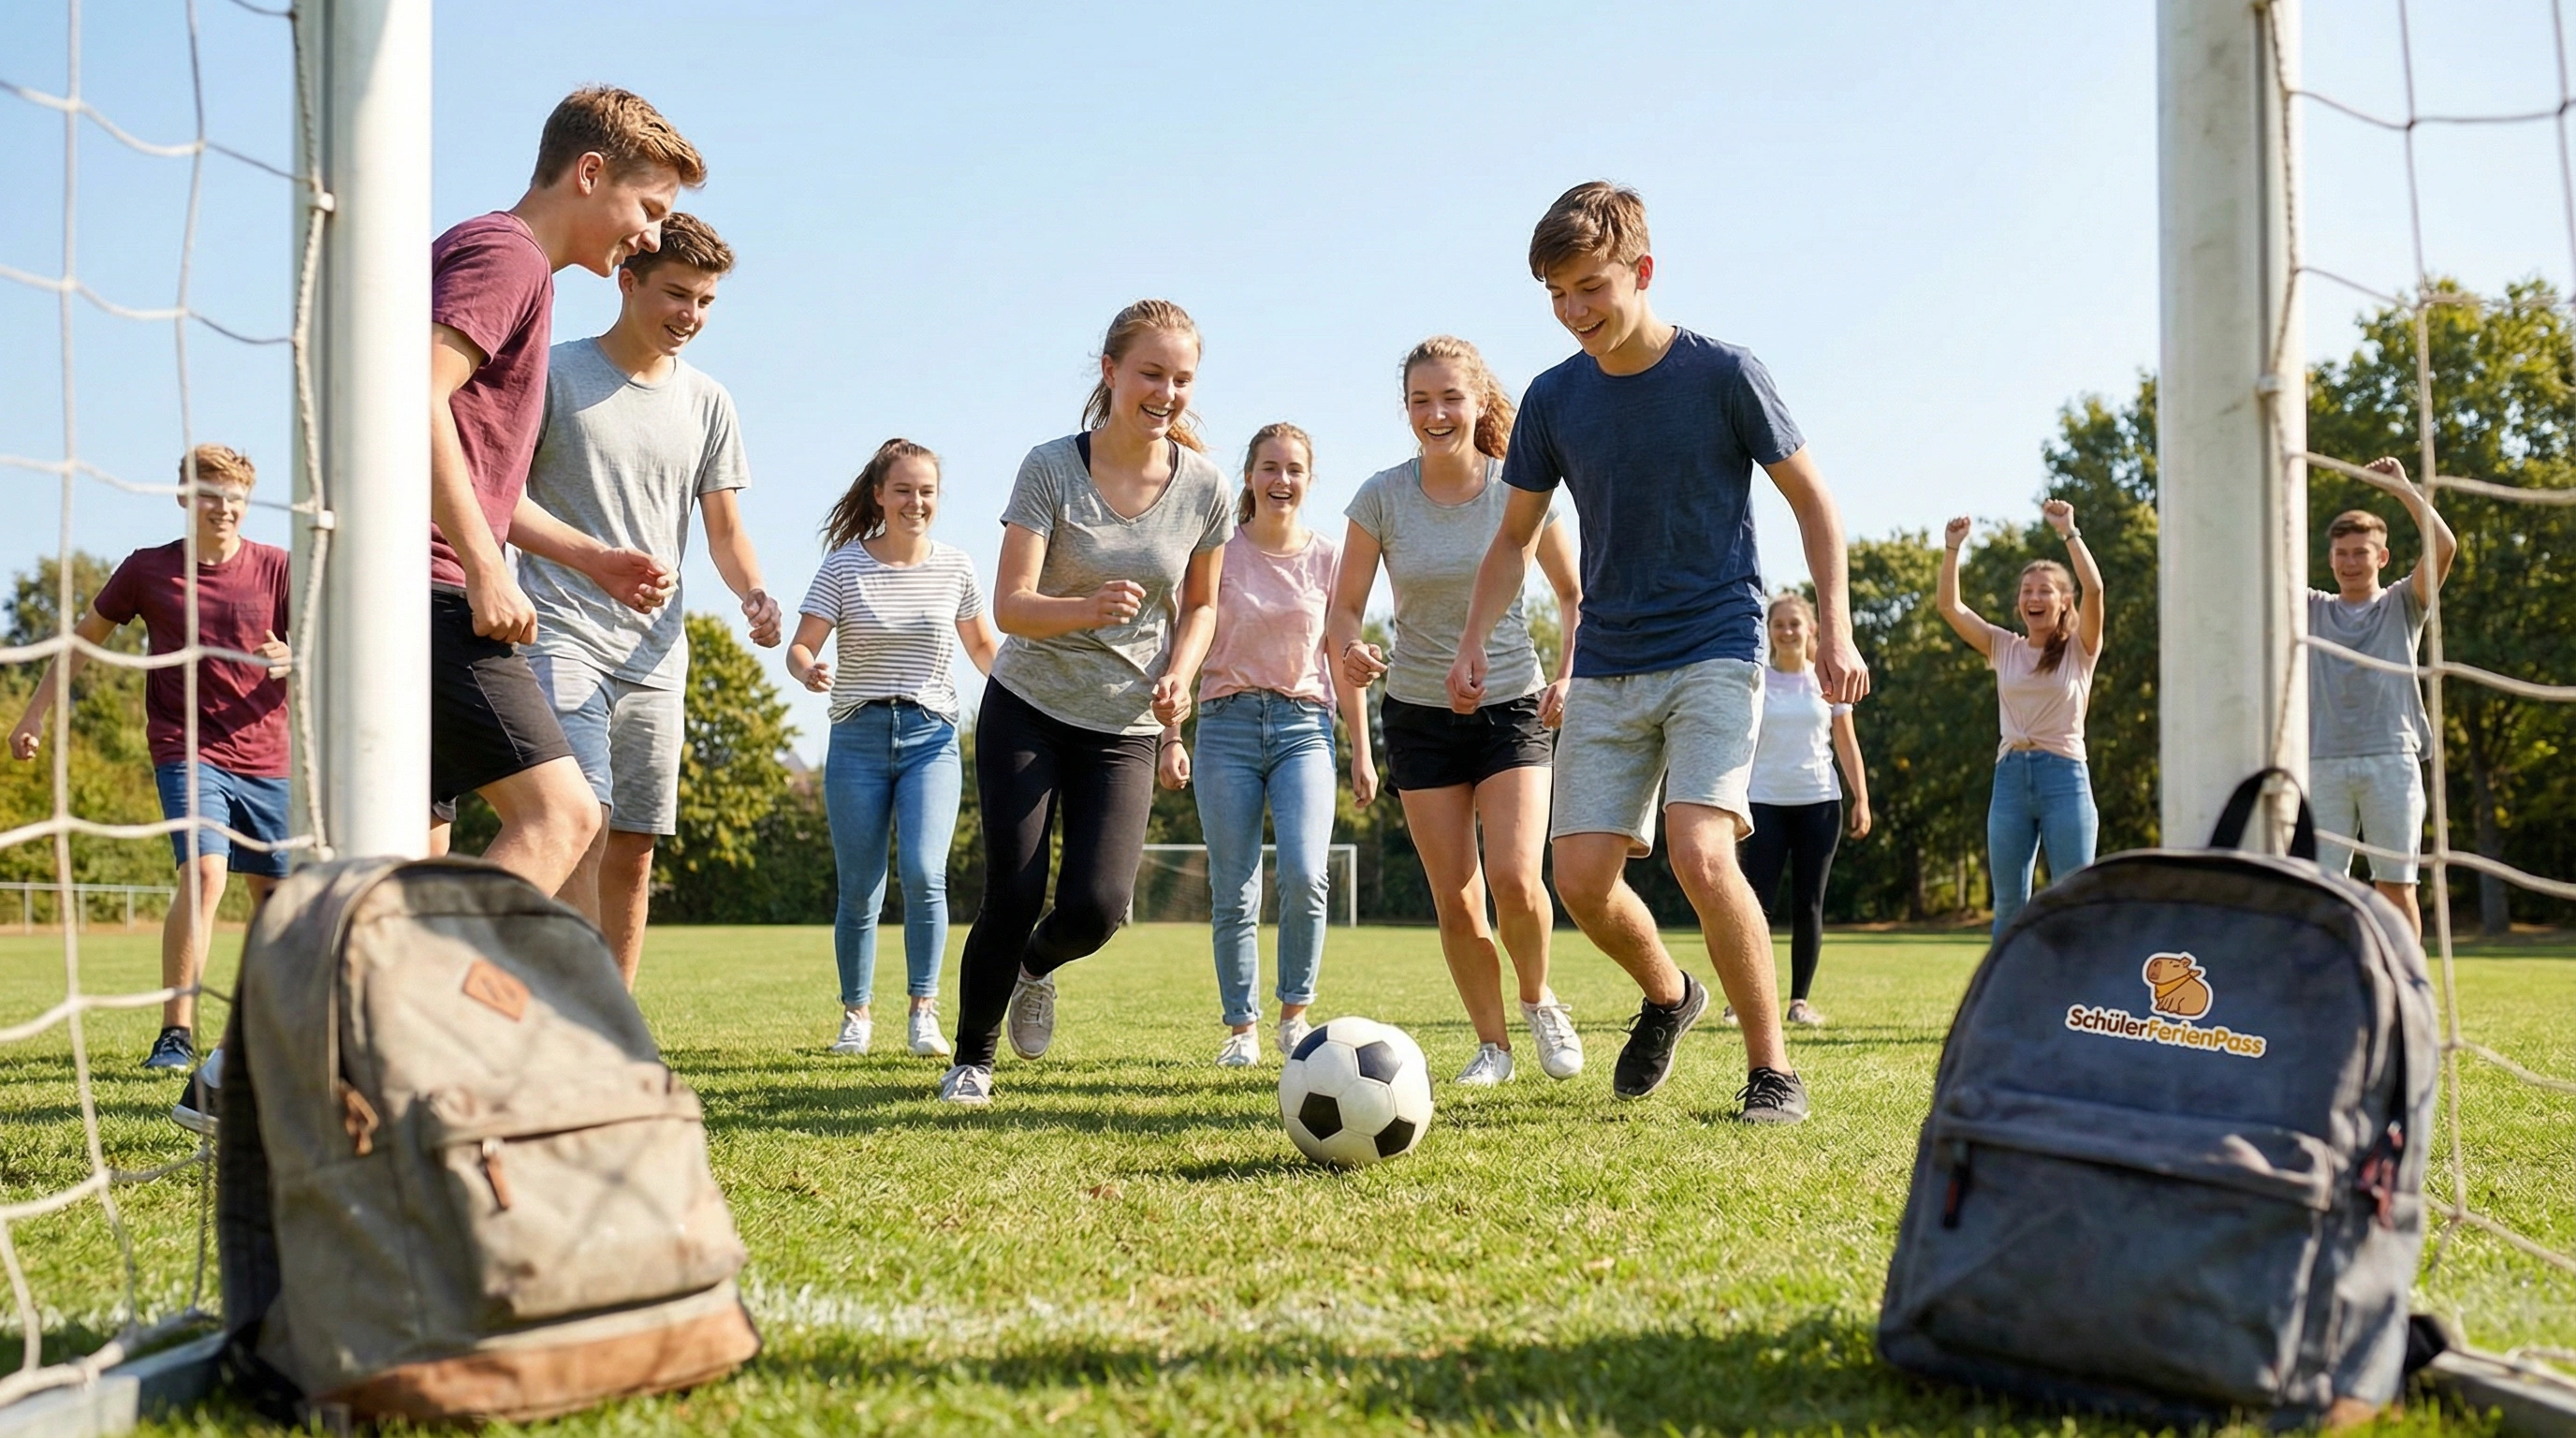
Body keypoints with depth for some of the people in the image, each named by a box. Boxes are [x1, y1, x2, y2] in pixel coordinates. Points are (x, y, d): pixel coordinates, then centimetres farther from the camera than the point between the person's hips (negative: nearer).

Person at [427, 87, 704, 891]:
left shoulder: (514, 268, 27)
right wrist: (486, 570, -21)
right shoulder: (503, 252, -4)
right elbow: (415, 397, -20)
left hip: (420, 597, 10)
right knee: (559, 813, -16)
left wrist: (593, 560, 20)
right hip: (428, 590, -10)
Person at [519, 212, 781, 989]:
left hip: (655, 648, 5)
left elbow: (724, 529, 15)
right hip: (561, 633, -4)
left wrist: (754, 592, -7)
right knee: (583, 822, -20)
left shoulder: (707, 402, 13)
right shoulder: (554, 372, 0)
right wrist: (595, 557, -20)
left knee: (634, 847, 5)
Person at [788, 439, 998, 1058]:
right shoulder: (845, 566, -1)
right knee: (859, 890, 3)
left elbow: (982, 644, 18)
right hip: (858, 738, 0)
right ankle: (857, 1014, 20)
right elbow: (800, 646, -4)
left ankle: (924, 1009, -5)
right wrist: (810, 671, -26)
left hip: (931, 736, 0)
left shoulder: (955, 567, 5)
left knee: (923, 872, -18)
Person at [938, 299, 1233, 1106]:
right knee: (1012, 899, -8)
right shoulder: (1051, 468, -11)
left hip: (1125, 727, 2)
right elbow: (1010, 606, -16)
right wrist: (1090, 609, -36)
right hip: (1026, 711, -2)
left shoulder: (1204, 487, -3)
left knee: (1094, 908, -12)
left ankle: (1035, 968, 26)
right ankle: (971, 1060, 17)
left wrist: (1178, 675, -7)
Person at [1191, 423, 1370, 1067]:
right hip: (1228, 723, 0)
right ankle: (1240, 1028, 14)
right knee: (1233, 894, 1)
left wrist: (1362, 753, 9)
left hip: (1304, 725, 0)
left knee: (1304, 876, -18)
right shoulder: (1219, 552, 2)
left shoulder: (1328, 559, 5)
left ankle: (1295, 1013, 1)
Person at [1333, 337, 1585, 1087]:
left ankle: (1538, 999, 13)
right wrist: (1351, 650, -23)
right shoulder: (1381, 498, -7)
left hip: (1513, 707, -1)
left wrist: (1569, 673, -9)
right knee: (1454, 900, 0)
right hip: (1420, 713, 1)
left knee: (1514, 879, -17)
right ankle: (1491, 1043, 19)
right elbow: (1345, 605, 0)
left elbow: (1574, 594, 6)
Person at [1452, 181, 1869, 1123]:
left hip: (1715, 651, -4)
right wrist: (1474, 643, 1)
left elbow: (1812, 499, 1)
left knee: (1700, 854, -23)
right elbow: (1516, 536, 14)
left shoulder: (1722, 375, -7)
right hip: (1606, 668, 4)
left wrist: (1835, 631, -7)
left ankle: (1772, 1067, -6)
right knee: (1580, 877, -3)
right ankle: (1668, 995, 29)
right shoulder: (1553, 399, 3)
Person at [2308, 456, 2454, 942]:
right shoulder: (2313, 609, 16)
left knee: (2395, 884, 0)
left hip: (2391, 761, -1)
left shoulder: (2402, 604, 11)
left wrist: (2403, 488, -1)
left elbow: (2444, 547, -3)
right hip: (2324, 762, 2)